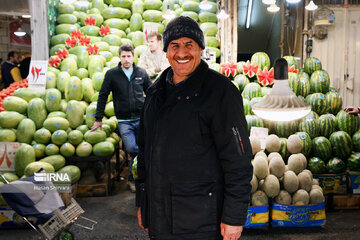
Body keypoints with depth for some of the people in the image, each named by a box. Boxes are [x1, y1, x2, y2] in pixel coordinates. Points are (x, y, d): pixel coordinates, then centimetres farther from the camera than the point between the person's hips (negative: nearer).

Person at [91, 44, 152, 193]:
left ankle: (132, 178, 23)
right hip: (124, 121, -2)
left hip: (141, 119, 2)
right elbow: (102, 96, 5)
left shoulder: (141, 73, 5)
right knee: (132, 149, -10)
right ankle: (133, 178, 12)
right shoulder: (112, 74, 1)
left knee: (141, 150, 5)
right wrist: (98, 119, 4)